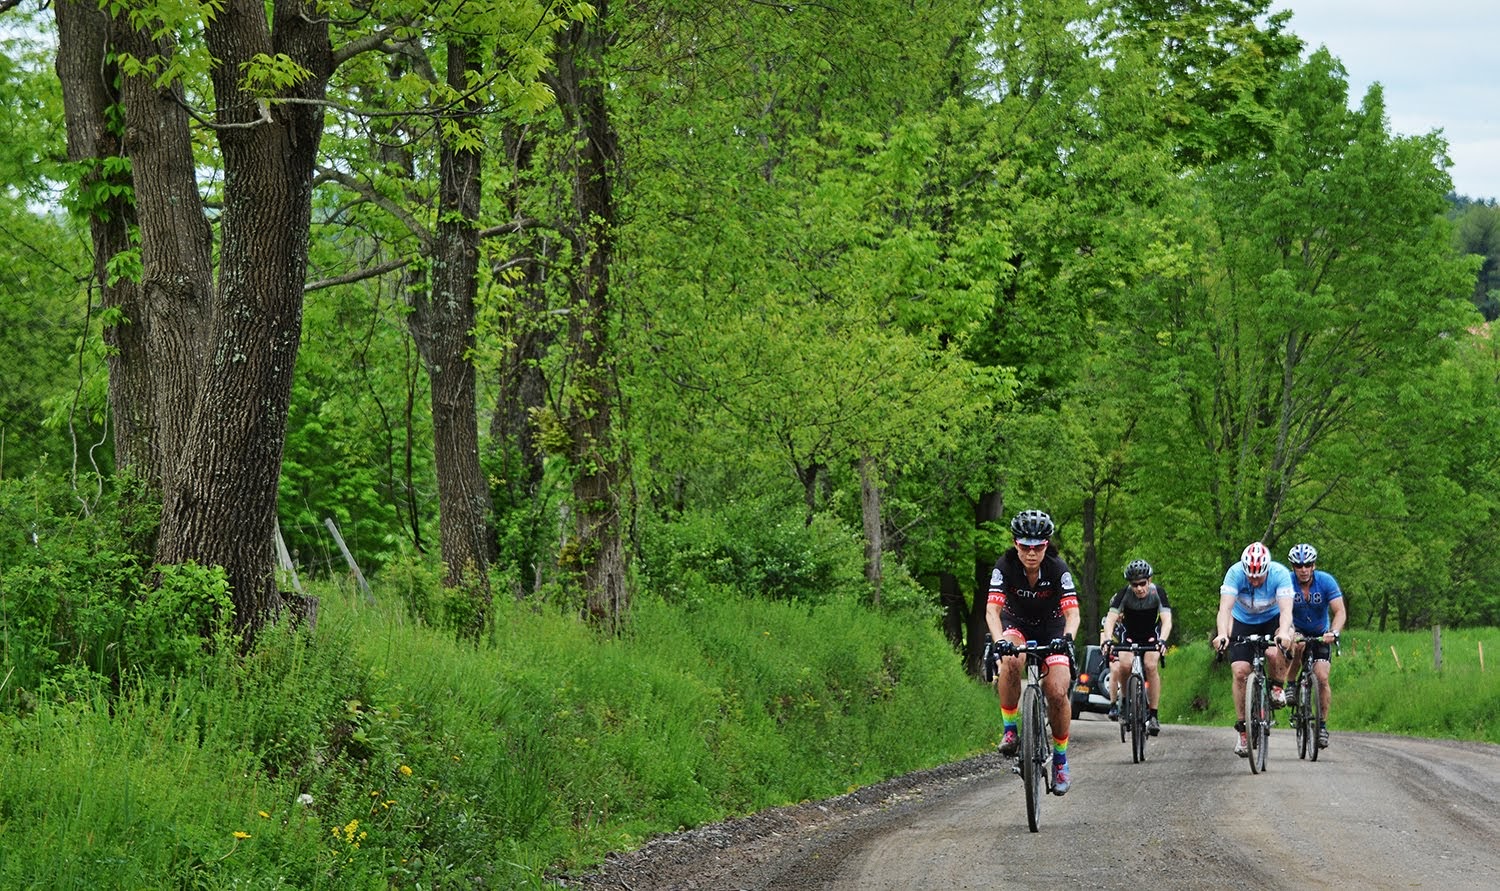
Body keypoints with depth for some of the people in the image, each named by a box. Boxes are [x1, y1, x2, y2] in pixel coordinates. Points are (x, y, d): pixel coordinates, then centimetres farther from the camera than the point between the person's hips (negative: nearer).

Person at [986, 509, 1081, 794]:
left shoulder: (1058, 570, -23)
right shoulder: (1005, 567, -23)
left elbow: (1072, 612, -28)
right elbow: (992, 610, -31)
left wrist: (1067, 638, -49)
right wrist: (999, 641, -49)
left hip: (1051, 630, 0)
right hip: (1016, 626, 0)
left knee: (1058, 692, -18)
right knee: (1010, 662, -36)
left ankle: (1060, 759, 2)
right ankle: (1010, 730, -21)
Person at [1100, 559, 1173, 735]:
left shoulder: (1158, 592, -24)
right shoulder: (1124, 593, -24)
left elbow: (1167, 620, -33)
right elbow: (1111, 618, -32)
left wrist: (1162, 640, -51)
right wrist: (1107, 640, -50)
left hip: (1151, 635, 0)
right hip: (1129, 635, 0)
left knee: (1151, 666, -24)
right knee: (1124, 665, -26)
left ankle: (1153, 715, -18)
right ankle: (1115, 702, -1)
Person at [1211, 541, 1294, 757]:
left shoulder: (1280, 574, -29)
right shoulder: (1235, 573, -28)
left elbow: (1286, 609, -39)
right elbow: (1225, 607, -37)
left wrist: (1284, 632, -59)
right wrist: (1222, 634, -56)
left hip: (1272, 620, -1)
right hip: (1243, 622, 1)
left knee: (1274, 653, -33)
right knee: (1240, 672, -13)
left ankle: (1278, 687, -2)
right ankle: (1243, 729, -3)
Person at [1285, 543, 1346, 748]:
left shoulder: (1326, 582, -19)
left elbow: (1340, 612, -25)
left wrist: (1333, 632, -44)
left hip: (1320, 633, 0)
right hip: (1297, 631, 0)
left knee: (1322, 677, -15)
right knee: (1298, 645, -36)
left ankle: (1322, 724, -4)